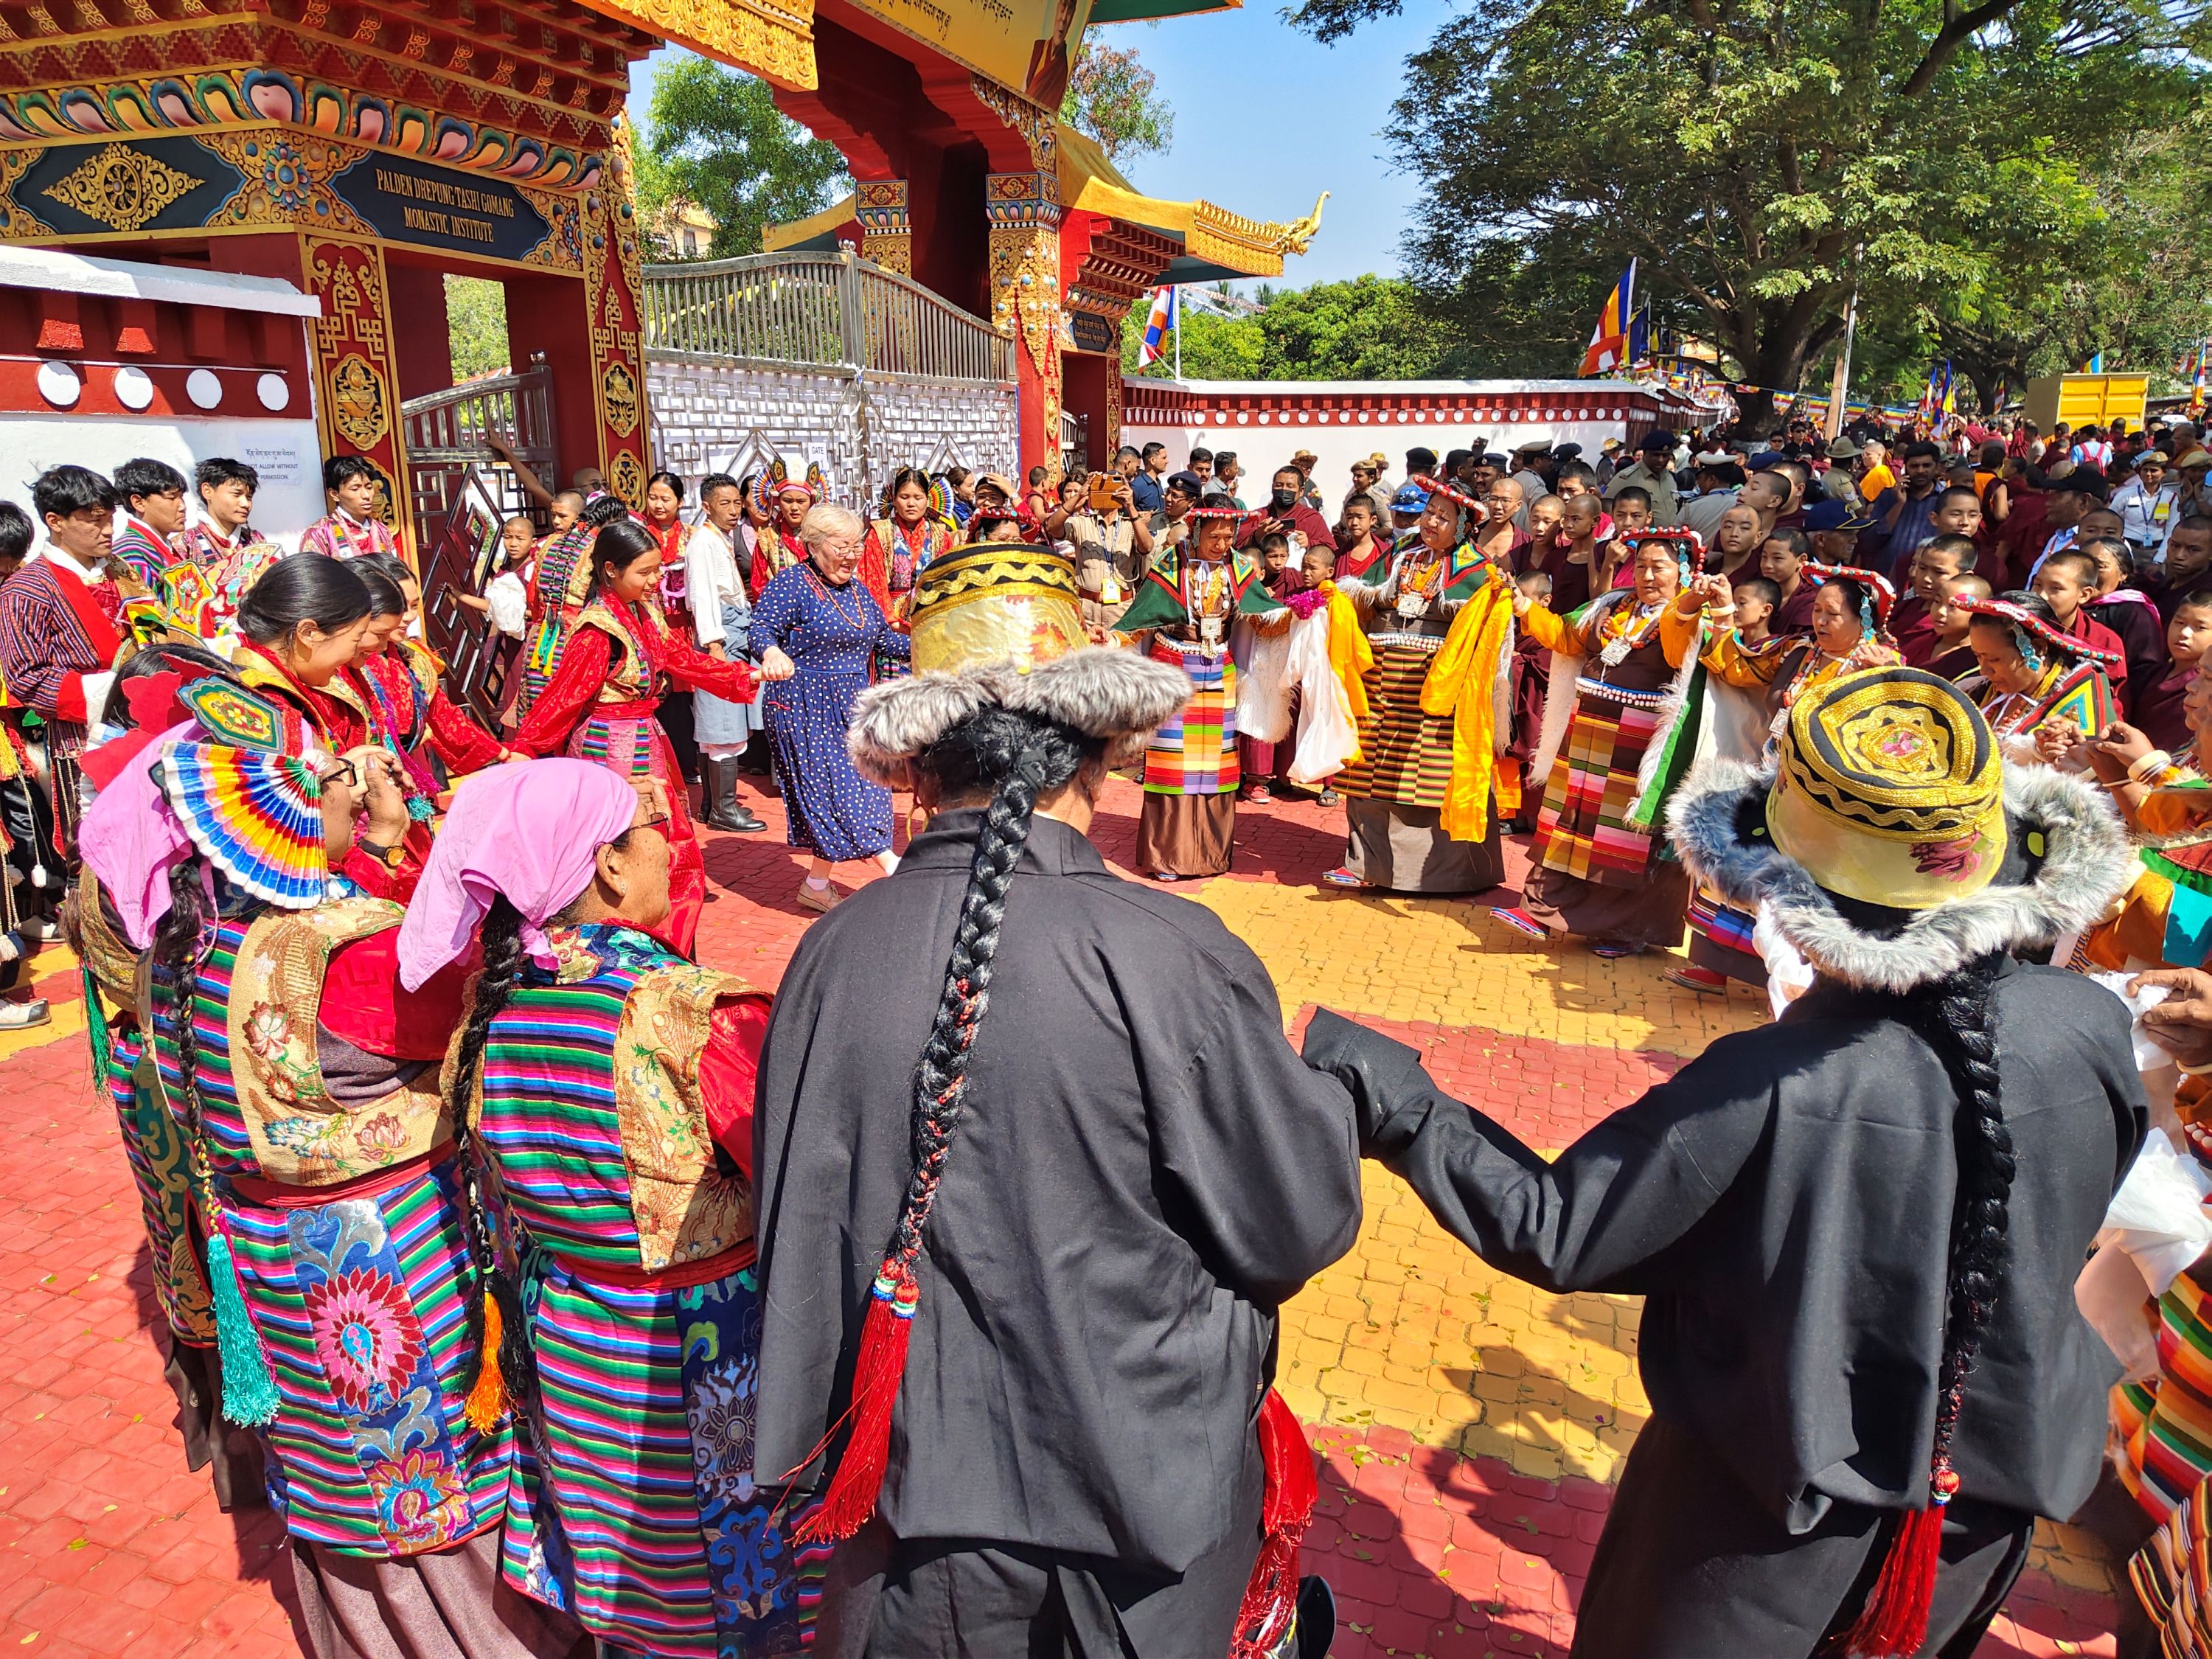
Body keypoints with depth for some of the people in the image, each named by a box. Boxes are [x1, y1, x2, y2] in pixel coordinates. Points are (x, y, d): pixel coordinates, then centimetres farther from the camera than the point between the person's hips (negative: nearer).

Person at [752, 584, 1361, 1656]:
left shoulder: (832, 953, -15)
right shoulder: (1168, 959, -26)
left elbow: (793, 1229, -1)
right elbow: (1303, 1227, -15)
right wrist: (1322, 1086, 5)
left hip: (912, 1484, 3)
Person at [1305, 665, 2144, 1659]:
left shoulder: (1768, 1089, -34)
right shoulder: (2093, 1028, -20)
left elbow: (1554, 1236, -25)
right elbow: (2071, 1228, 0)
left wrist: (1399, 1108, -18)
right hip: (1994, 1500, 5)